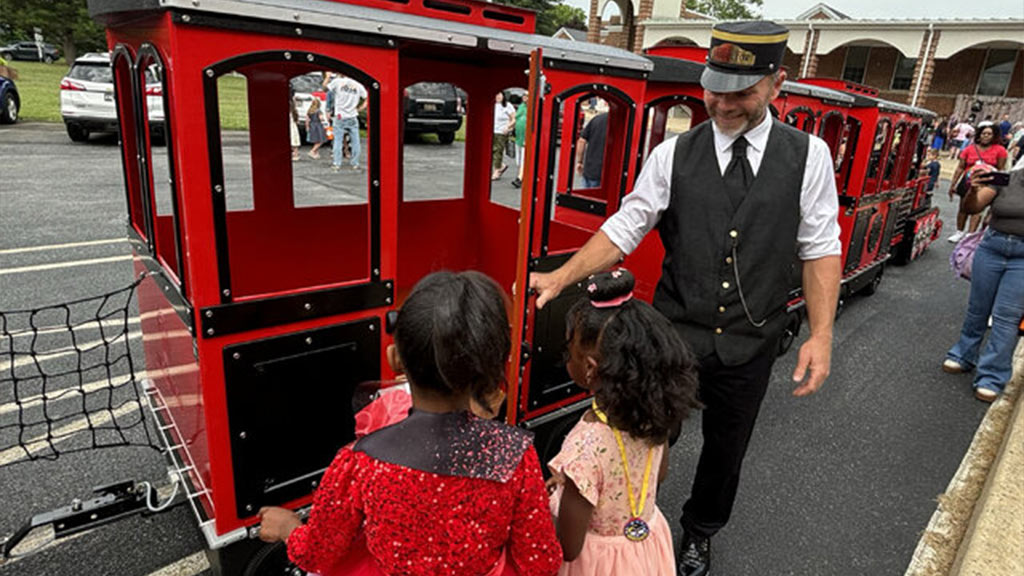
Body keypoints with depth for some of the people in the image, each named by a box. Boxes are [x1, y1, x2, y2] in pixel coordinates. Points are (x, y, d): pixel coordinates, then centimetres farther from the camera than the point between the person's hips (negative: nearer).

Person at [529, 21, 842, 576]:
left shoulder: (809, 156, -3)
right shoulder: (673, 155, -6)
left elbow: (820, 250, -1)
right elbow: (624, 228, -8)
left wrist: (820, 334, -7)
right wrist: (561, 277, -19)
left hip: (750, 345, 2)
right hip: (674, 334, -1)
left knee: (726, 447, 21)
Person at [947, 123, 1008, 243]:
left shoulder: (999, 150, -4)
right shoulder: (970, 149, -1)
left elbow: (1001, 170, 0)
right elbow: (960, 168, 2)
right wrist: (952, 184, 1)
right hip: (968, 182, 2)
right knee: (963, 208, 11)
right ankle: (959, 232, 27)